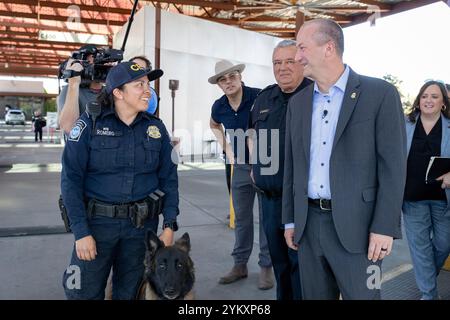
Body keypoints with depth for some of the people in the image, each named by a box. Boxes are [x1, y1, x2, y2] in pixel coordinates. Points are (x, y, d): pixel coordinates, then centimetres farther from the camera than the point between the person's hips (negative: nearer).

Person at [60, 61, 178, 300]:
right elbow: (71, 180, -9)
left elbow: (168, 179, 5)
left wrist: (169, 226, -2)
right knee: (84, 292, 4)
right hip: (98, 220, -2)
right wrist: (81, 232, -14)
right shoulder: (90, 124, -7)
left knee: (129, 292, 16)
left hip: (142, 224, 3)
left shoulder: (156, 128, 3)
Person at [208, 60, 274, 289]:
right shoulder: (219, 107, -1)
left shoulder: (259, 97, -17)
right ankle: (240, 264, 24)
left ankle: (266, 266, 14)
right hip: (240, 166, 5)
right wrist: (226, 147, 9)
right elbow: (214, 125, 23)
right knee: (241, 217, 12)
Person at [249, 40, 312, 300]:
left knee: (300, 264, 0)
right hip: (269, 198, 7)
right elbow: (252, 134, 29)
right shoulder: (265, 98, 13)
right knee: (279, 262, 19)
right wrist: (255, 165, 19)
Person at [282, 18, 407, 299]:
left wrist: (384, 227, -12)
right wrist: (290, 219, 11)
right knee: (315, 294, 14)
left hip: (355, 225, -4)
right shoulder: (298, 102, 10)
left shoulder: (380, 94, -6)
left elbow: (393, 165, -8)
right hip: (308, 224, 5)